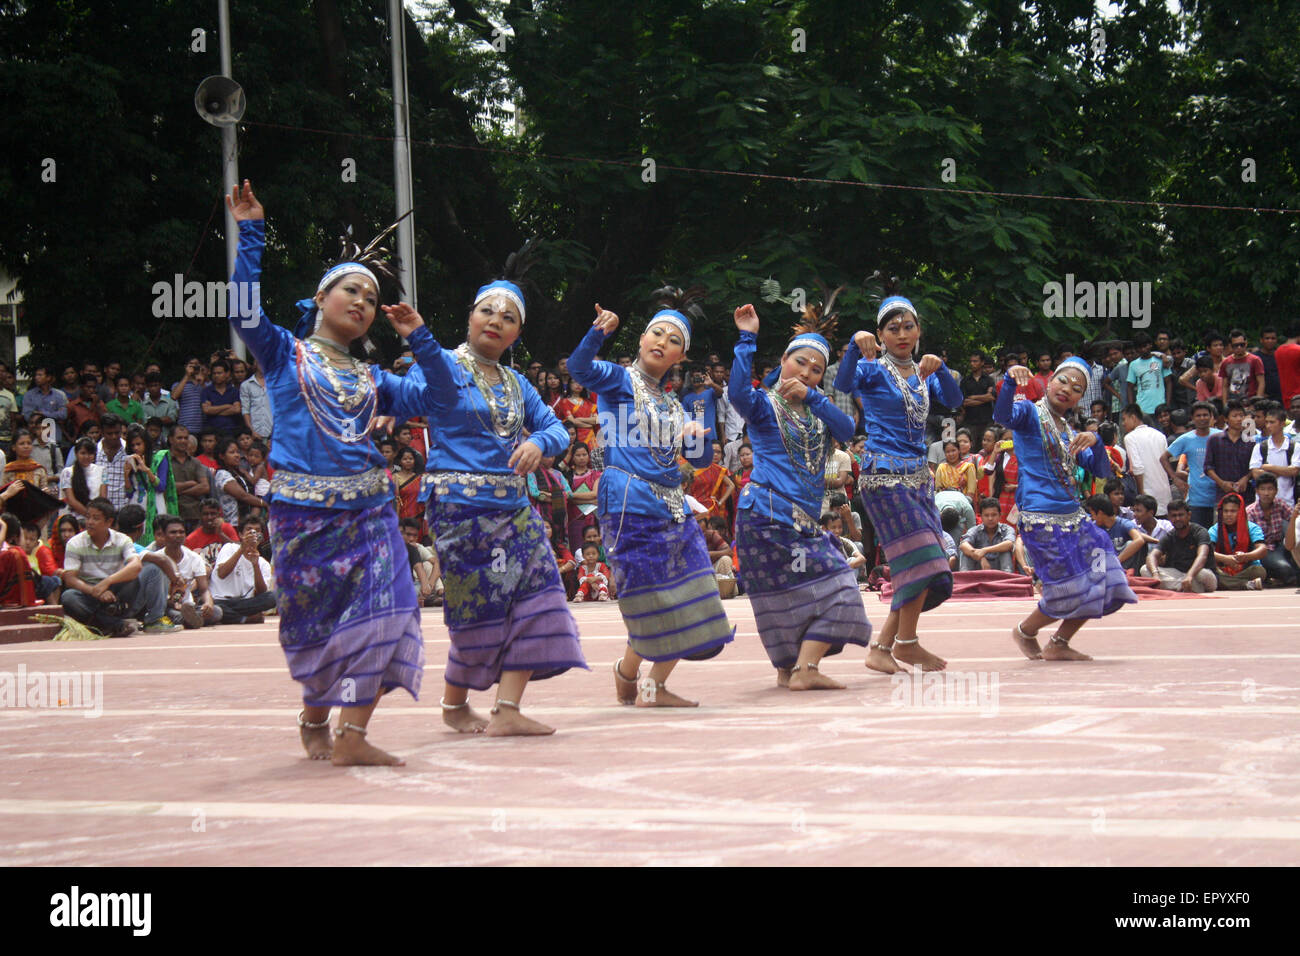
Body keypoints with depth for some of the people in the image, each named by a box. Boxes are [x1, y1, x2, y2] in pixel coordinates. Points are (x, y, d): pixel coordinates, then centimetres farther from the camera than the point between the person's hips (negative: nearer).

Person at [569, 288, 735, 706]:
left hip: (671, 507, 8)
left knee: (685, 601, 5)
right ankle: (628, 673, 17)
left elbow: (699, 454, 20)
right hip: (630, 503, -8)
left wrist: (697, 435, -3)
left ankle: (654, 686, 16)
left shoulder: (670, 403, 20)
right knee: (655, 600, -6)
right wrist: (598, 333, -39)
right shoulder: (619, 380, -1)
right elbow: (579, 367, -21)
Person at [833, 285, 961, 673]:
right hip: (884, 476, -7)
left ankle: (882, 647, 10)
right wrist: (855, 346, -39)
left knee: (926, 570, 4)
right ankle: (905, 643, -2)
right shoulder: (874, 370, -2)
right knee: (920, 558, -14)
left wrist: (939, 368, -18)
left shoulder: (923, 374, 15)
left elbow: (954, 401, -1)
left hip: (918, 476, 7)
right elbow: (844, 383, -23)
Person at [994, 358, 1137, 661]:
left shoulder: (1069, 432, 18)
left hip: (1073, 516, 8)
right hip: (1042, 519, -8)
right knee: (1070, 592, -8)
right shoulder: (1029, 413, -3)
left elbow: (1102, 471, 14)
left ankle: (1059, 644, 20)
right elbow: (1003, 416, -26)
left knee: (1101, 584, 6)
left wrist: (1094, 442, -6)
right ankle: (1025, 632, 19)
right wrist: (1009, 381, -44)